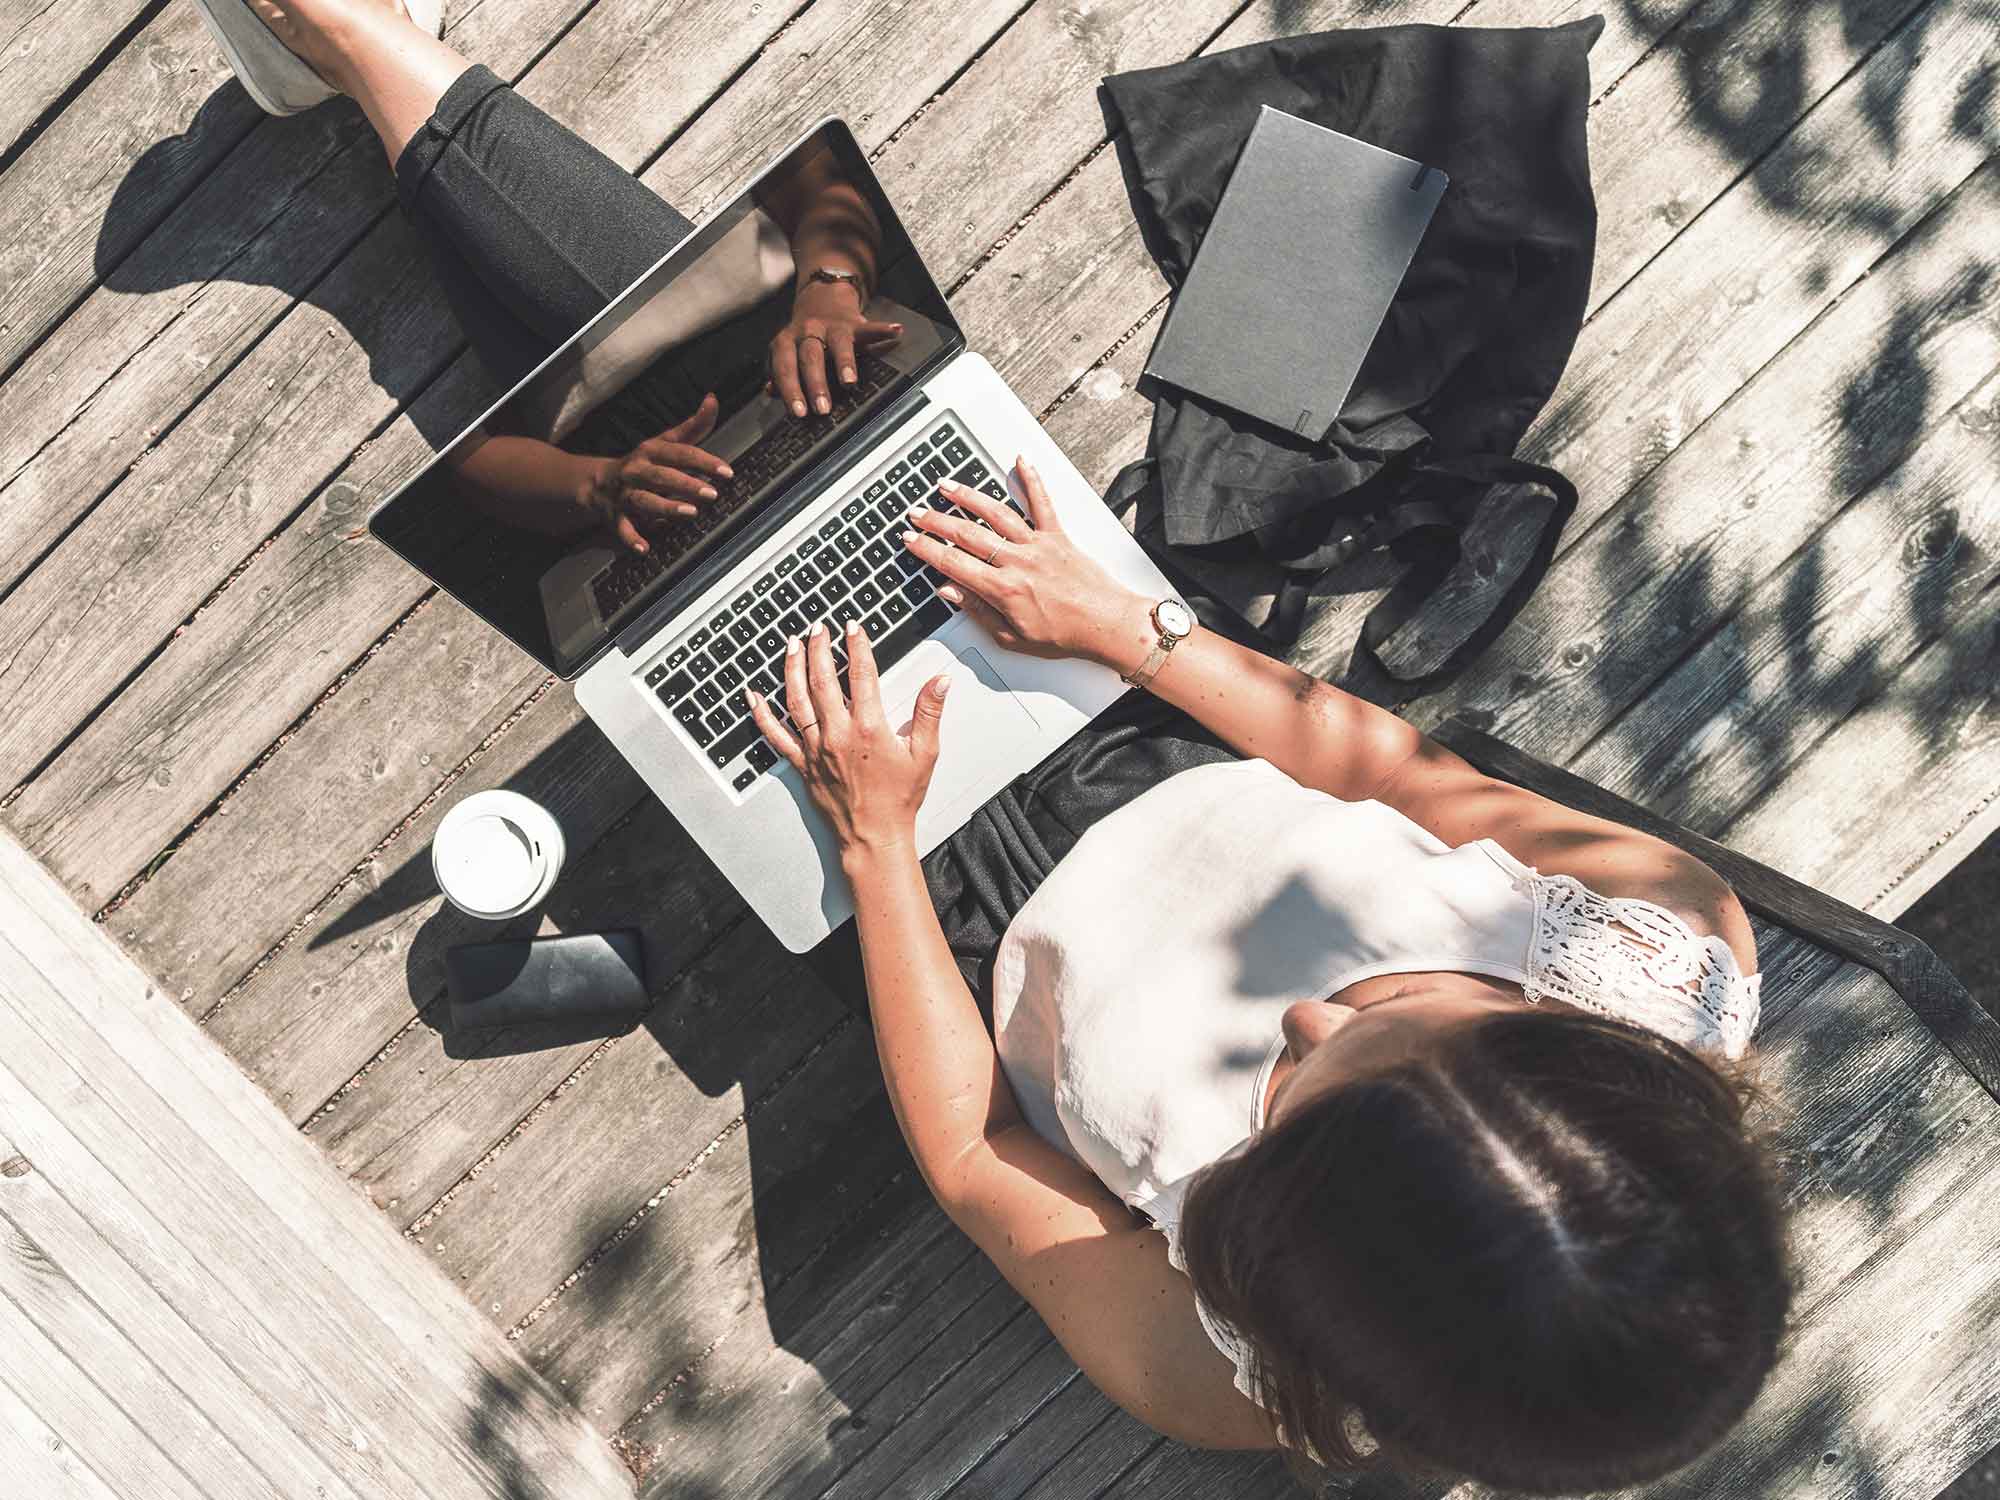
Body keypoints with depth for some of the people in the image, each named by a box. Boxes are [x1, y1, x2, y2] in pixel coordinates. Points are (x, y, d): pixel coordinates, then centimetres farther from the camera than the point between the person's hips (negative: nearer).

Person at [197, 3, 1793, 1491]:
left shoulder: (1227, 1371, -33)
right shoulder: (1687, 943, -27)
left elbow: (971, 1166, -16)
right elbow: (1395, 768, -13)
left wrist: (874, 837, -16)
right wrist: (1118, 619, -13)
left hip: (986, 897, -3)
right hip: (1164, 741, 4)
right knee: (788, 353, 2)